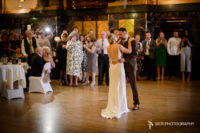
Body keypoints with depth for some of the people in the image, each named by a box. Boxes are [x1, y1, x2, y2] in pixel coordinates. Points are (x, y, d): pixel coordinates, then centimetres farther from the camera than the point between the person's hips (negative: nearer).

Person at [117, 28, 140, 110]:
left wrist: (125, 59, -26)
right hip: (122, 66, 5)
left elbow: (135, 54, -17)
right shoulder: (119, 41, 6)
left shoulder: (132, 41, -11)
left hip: (130, 66, -4)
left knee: (133, 85, 4)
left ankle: (136, 104, 15)